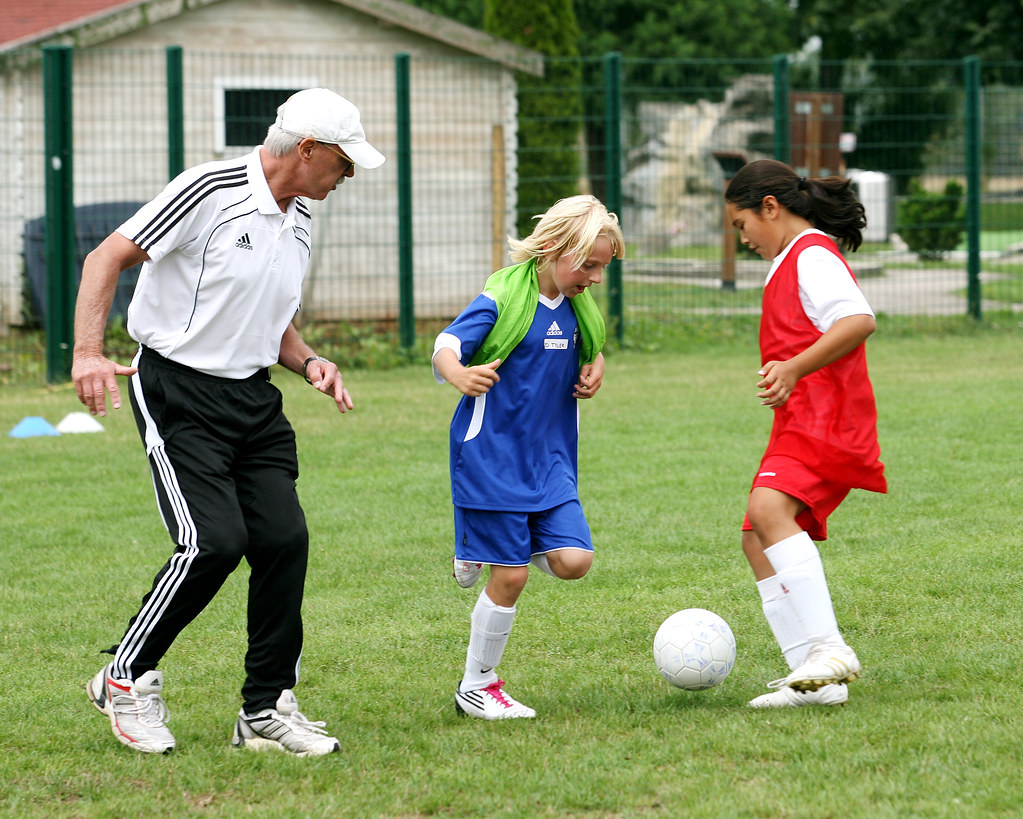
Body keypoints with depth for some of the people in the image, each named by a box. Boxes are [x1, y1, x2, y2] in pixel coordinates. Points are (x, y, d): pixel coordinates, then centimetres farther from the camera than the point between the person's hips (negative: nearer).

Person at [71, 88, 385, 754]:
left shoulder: (300, 220, 12)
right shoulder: (211, 192, -13)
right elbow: (107, 258, -12)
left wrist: (308, 361, 5)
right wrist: (89, 352, -22)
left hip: (253, 397, 7)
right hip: (177, 392, -7)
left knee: (285, 538, -4)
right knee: (214, 540, -17)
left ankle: (267, 709, 7)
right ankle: (126, 679, 2)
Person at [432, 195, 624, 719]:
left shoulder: (576, 305, 6)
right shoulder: (503, 298, -14)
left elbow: (589, 349, 26)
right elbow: (446, 346, -25)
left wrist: (595, 369, 3)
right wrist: (460, 374, -48)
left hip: (549, 457, 6)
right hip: (492, 456, -6)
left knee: (572, 561, -8)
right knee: (510, 578, -5)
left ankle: (490, 547, 21)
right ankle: (476, 686, 13)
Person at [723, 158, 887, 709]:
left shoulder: (812, 257, -9)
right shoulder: (792, 261, 25)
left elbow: (859, 320, -25)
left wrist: (794, 370, -30)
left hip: (825, 419, -11)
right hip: (800, 425, 11)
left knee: (767, 508, -30)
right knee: (758, 540, 7)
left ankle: (828, 648, -35)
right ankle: (816, 680, 6)